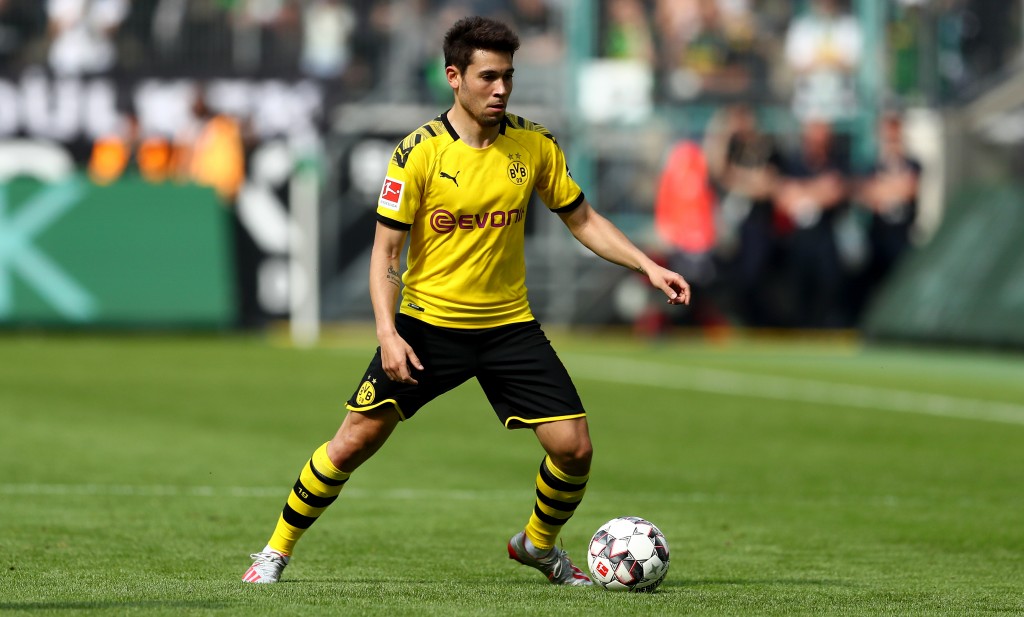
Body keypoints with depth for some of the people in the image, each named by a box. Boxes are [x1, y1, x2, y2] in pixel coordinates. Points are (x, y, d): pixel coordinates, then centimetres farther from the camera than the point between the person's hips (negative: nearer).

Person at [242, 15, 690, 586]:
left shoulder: (534, 145, -1)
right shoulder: (420, 152, -10)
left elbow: (583, 220, 10)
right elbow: (386, 248, -8)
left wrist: (647, 265, -2)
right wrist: (387, 332, -20)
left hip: (509, 324, 3)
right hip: (426, 324, -3)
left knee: (575, 447, -7)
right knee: (354, 442, -7)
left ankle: (539, 545, 22)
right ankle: (277, 551, 12)